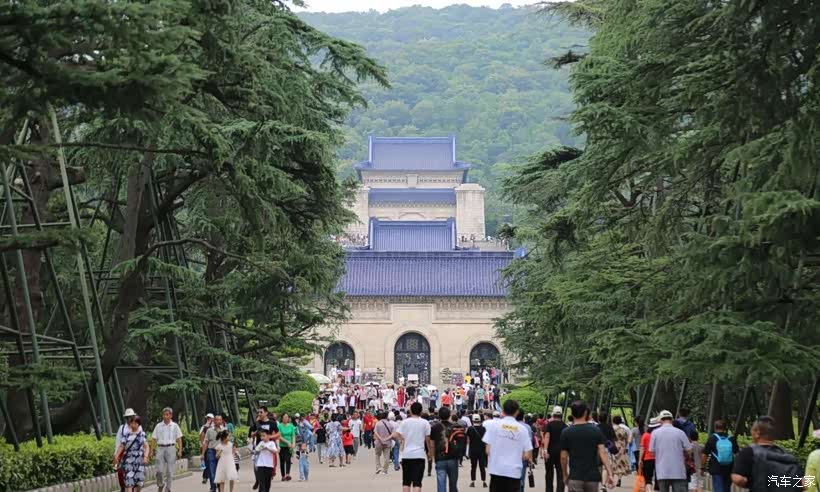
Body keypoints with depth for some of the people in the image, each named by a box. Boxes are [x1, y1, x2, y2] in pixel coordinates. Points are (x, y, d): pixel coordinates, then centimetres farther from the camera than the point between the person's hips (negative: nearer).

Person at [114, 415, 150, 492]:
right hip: (129, 461, -1)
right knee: (129, 481, -9)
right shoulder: (126, 435, 5)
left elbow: (146, 446, 1)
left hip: (139, 461, 1)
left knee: (140, 481, 0)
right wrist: (116, 455, -12)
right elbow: (121, 446, 3)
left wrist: (146, 456, -16)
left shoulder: (142, 434, 7)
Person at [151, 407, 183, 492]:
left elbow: (179, 439, 5)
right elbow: (154, 439, 7)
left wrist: (180, 451, -4)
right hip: (160, 448, 1)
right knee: (159, 470, -5)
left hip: (171, 448, -1)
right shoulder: (158, 426, 7)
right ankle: (160, 485, 20)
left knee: (170, 471, 0)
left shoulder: (174, 426, 5)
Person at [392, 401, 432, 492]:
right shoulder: (425, 423, -1)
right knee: (417, 482, -3)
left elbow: (395, 435, -5)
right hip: (419, 454, -2)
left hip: (406, 454, 2)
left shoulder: (405, 422, 1)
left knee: (406, 481, 13)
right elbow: (428, 439, -2)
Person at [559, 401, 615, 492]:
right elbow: (603, 452, -8)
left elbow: (563, 457, -1)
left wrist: (565, 475, 12)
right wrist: (609, 473, -9)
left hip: (575, 477, -2)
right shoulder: (596, 430, 0)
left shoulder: (566, 432, -4)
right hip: (593, 477, 2)